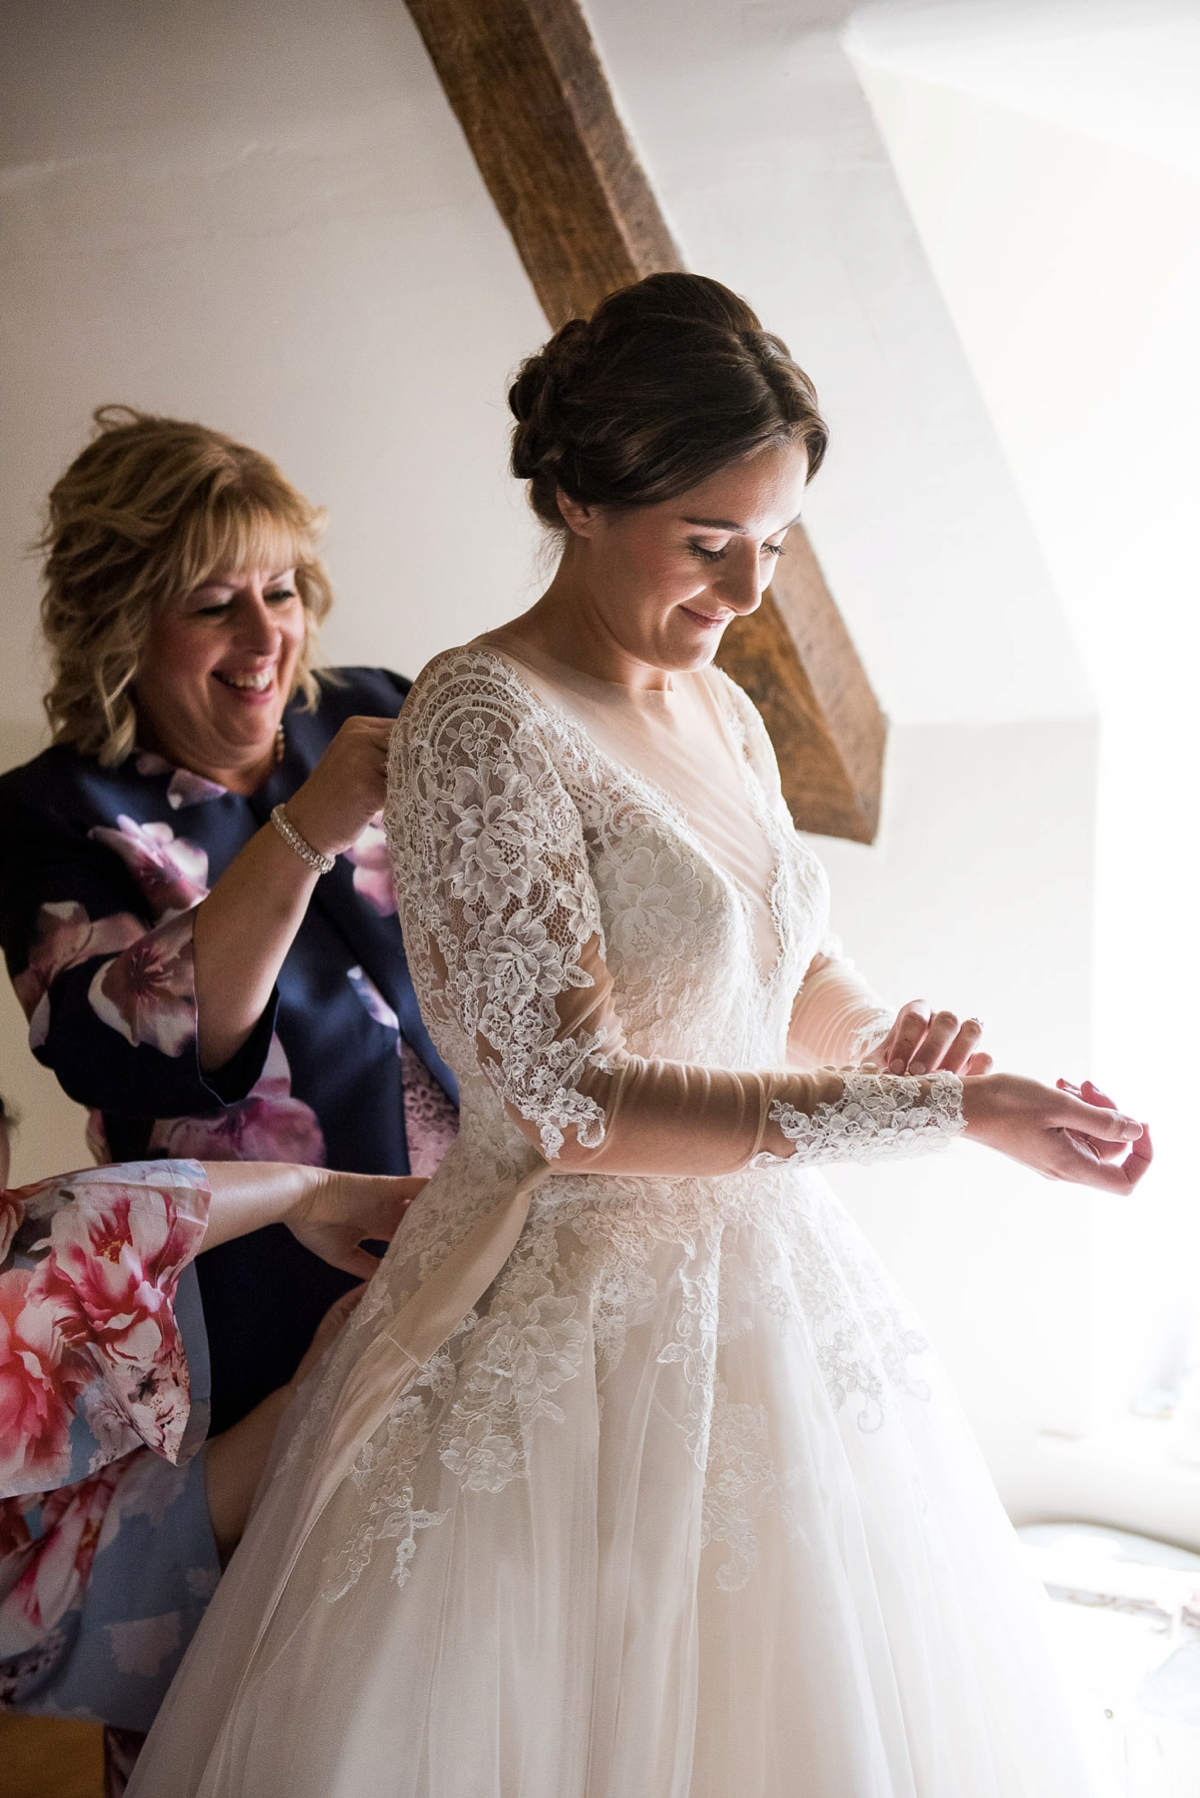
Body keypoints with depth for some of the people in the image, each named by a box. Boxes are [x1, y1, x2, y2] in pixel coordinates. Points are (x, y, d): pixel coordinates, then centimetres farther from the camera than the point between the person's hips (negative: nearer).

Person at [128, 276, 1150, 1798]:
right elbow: (571, 1101, -23)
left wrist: (882, 1036, -7)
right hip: (582, 1322, -7)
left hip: (755, 1291, 8)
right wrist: (943, 1113, -22)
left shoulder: (719, 713, 6)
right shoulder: (483, 720, -18)